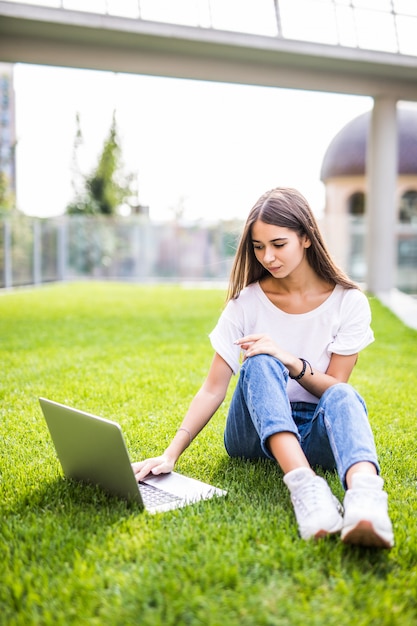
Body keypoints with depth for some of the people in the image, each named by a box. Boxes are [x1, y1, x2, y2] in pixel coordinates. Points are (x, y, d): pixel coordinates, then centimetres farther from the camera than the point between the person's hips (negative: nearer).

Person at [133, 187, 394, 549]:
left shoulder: (348, 302, -4)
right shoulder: (247, 302, -4)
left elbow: (335, 388, -5)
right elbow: (212, 390, -8)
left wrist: (291, 361, -25)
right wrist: (170, 455, -22)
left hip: (315, 432, 0)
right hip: (255, 432, 0)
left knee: (343, 398, -35)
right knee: (260, 364, -32)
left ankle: (365, 495, -66)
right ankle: (305, 486, -53)